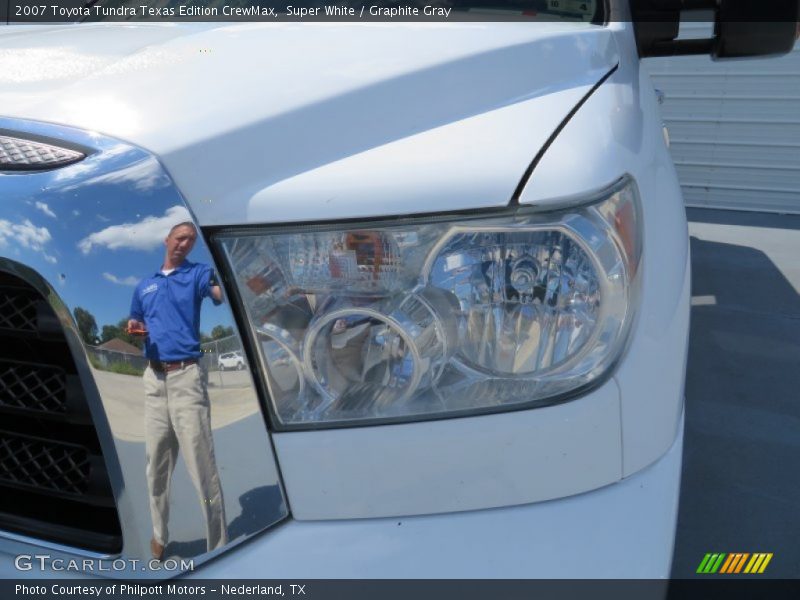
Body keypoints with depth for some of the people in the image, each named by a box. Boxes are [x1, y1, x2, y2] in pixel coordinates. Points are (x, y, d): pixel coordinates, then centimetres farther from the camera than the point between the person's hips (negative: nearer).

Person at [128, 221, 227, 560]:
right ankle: (159, 535, 29)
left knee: (201, 463, -6)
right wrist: (134, 328, 1)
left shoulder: (198, 273, 2)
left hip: (186, 376, -5)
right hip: (153, 378, 5)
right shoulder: (144, 286, 18)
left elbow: (221, 295, -19)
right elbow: (135, 326, 25)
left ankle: (218, 545, 2)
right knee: (156, 462, 13)